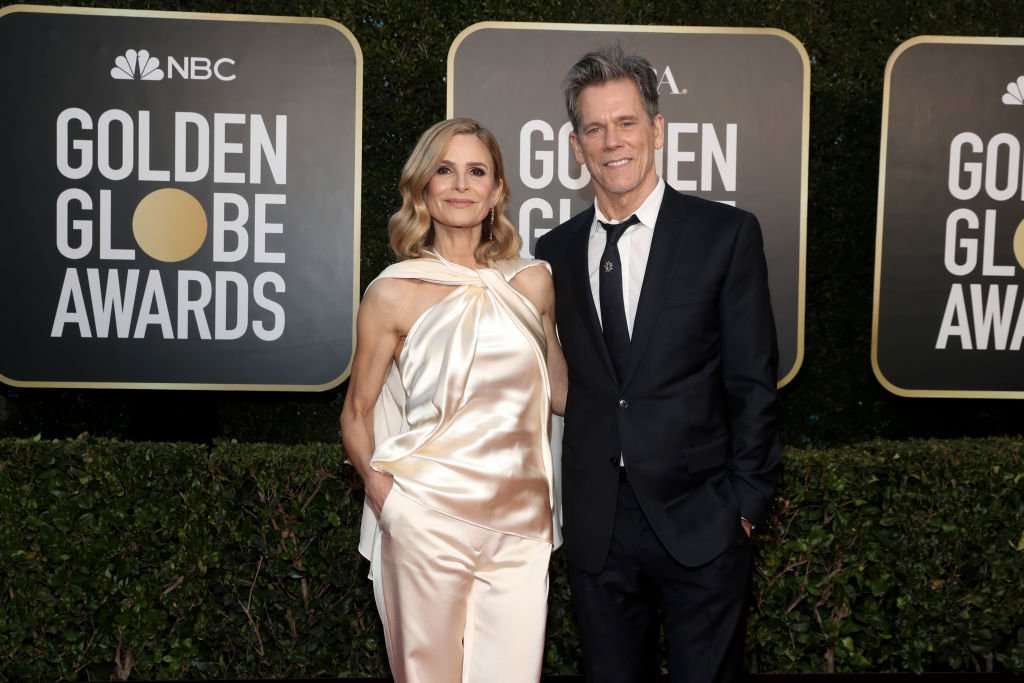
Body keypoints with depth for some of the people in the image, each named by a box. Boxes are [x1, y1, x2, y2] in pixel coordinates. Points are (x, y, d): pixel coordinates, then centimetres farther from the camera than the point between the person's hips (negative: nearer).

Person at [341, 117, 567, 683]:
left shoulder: (533, 282, 5)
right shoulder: (394, 293, -3)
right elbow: (356, 413, 3)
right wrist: (380, 488, -9)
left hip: (520, 518, 3)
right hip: (429, 515, -2)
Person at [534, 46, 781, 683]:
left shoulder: (726, 233, -4)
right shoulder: (555, 251, 6)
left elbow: (752, 382, -5)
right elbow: (559, 380, 9)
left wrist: (745, 503, -7)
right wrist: (562, 499, 3)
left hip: (699, 524, -3)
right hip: (596, 528, 3)